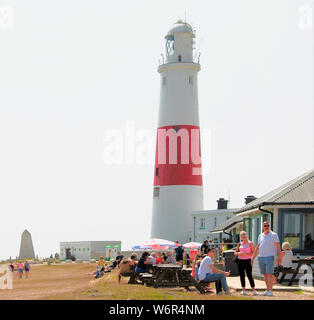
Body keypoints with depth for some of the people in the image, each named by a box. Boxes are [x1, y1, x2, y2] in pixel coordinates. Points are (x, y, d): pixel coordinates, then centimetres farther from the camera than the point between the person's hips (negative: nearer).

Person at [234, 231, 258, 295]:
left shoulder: (250, 243, 0)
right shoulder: (239, 244, 12)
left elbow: (253, 253, -7)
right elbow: (235, 253, 16)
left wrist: (245, 254, -18)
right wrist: (238, 253, -7)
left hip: (247, 260, -4)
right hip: (240, 261, 4)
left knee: (249, 275, -10)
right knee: (242, 275, 4)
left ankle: (254, 290, -9)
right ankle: (243, 290, 9)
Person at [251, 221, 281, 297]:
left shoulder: (274, 235, 0)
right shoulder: (260, 236, 16)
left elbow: (278, 247, -4)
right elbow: (257, 248, 21)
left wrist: (279, 258, -13)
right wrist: (253, 258, 18)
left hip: (269, 257, -5)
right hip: (261, 257, 5)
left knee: (269, 274, -10)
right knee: (265, 275, 8)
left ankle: (270, 291, -9)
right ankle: (267, 290, 14)